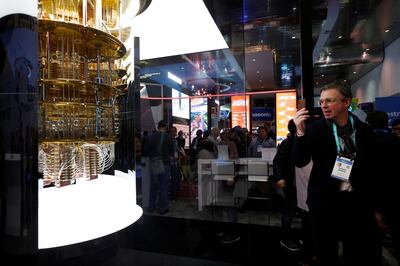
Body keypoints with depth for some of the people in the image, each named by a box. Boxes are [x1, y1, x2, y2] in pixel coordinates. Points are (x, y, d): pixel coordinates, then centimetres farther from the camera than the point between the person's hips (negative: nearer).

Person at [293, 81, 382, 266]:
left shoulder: (364, 130, 0)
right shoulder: (315, 129, -7)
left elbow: (371, 167, 8)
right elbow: (300, 162, -14)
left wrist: (372, 203, 9)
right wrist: (300, 132, -27)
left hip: (358, 201, 2)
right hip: (325, 201, -2)